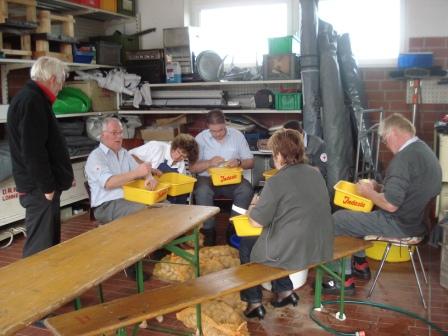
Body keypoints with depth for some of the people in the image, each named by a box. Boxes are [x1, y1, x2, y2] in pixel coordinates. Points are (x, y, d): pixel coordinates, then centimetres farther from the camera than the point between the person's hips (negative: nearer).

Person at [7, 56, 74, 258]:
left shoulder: (32, 98, 16)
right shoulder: (32, 101, -17)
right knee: (40, 249, -5)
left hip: (41, 185, 11)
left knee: (49, 243, 18)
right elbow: (33, 151, -23)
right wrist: (47, 186, -18)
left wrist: (60, 177, 21)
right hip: (39, 188, -11)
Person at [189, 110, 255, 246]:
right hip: (208, 178, -1)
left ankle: (233, 230, -15)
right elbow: (192, 167, -3)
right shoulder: (201, 138, -1)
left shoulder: (237, 135, 2)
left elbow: (250, 162, 6)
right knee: (202, 191, -34)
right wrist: (209, 163, -20)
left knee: (246, 190, -30)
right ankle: (208, 231, -16)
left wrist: (239, 162, -17)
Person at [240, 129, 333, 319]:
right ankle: (285, 291, 28)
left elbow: (256, 222, -13)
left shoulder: (277, 182, -18)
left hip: (292, 253, -7)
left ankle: (254, 303, 24)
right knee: (271, 237, 29)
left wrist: (254, 205, 8)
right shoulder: (316, 174, 4)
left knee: (245, 244, 19)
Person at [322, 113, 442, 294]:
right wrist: (378, 188, 9)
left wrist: (368, 192, -9)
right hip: (416, 218, 10)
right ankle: (360, 264, 32)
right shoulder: (424, 150, 7)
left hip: (399, 225, -10)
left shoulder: (404, 158, -24)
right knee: (353, 214, 25)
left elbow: (390, 204, -27)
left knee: (337, 220, 0)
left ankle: (345, 278, 9)